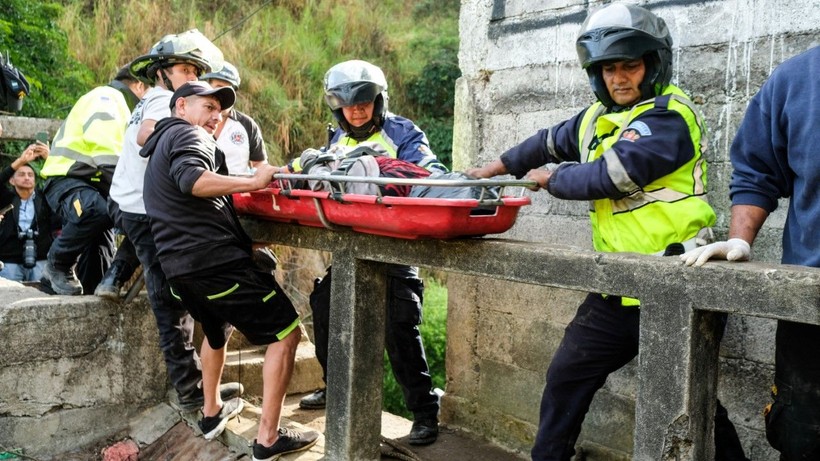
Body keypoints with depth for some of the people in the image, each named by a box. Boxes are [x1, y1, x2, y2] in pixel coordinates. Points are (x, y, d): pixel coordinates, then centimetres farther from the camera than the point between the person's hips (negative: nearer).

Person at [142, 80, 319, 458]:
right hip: (214, 259, -10)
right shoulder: (188, 135, -1)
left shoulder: (161, 146, 28)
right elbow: (192, 180, -23)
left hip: (178, 265, 10)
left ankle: (212, 413, 43)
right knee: (286, 332, -5)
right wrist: (253, 183, -26)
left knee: (217, 330, 34)